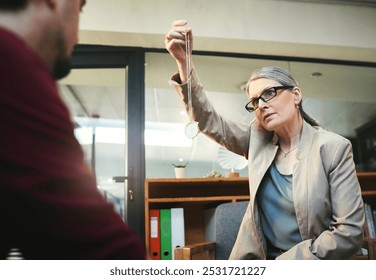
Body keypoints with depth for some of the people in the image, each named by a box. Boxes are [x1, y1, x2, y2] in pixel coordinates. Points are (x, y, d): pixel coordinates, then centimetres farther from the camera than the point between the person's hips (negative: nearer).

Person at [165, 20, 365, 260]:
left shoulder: (333, 148, -10)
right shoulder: (258, 139, 0)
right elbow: (209, 120, -7)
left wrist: (286, 261, -13)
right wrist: (184, 61, -20)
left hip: (307, 258, -2)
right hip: (256, 257, 2)